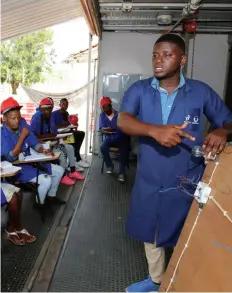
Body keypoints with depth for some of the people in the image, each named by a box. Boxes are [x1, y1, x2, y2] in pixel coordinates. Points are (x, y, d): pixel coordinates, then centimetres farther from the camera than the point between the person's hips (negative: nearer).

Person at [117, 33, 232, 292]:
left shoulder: (201, 92, -5)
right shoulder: (139, 90, -3)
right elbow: (122, 121, -19)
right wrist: (154, 130, -37)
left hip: (187, 183, -2)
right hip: (149, 183, 3)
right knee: (150, 234, 21)